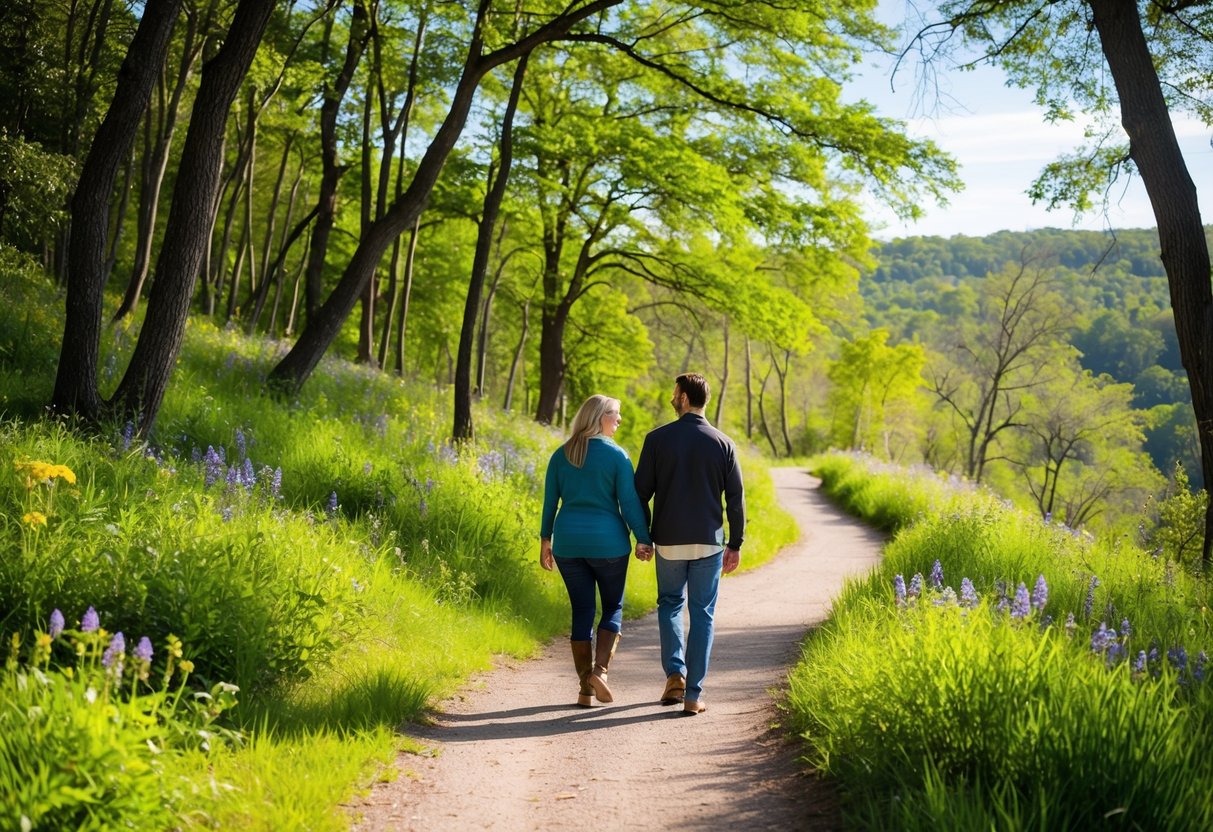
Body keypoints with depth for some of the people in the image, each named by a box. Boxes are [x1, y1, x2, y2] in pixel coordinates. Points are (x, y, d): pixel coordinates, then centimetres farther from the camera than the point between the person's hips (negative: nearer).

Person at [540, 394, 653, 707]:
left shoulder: (560, 455, 6)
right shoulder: (616, 455, -6)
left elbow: (550, 501, 8)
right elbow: (629, 501, -8)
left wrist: (546, 540, 15)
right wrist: (643, 538, -2)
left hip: (568, 542, 3)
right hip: (607, 542, -3)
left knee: (582, 611, 9)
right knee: (613, 607, 13)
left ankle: (585, 689, 9)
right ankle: (600, 670, -7)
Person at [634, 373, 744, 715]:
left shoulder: (658, 439, -4)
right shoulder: (723, 443, 0)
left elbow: (641, 492, -3)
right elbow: (736, 498, 1)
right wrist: (735, 544, 9)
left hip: (669, 541, 0)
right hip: (708, 542, 0)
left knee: (670, 604, 20)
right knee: (702, 614, 7)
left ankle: (675, 673, 3)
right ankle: (693, 694, 5)